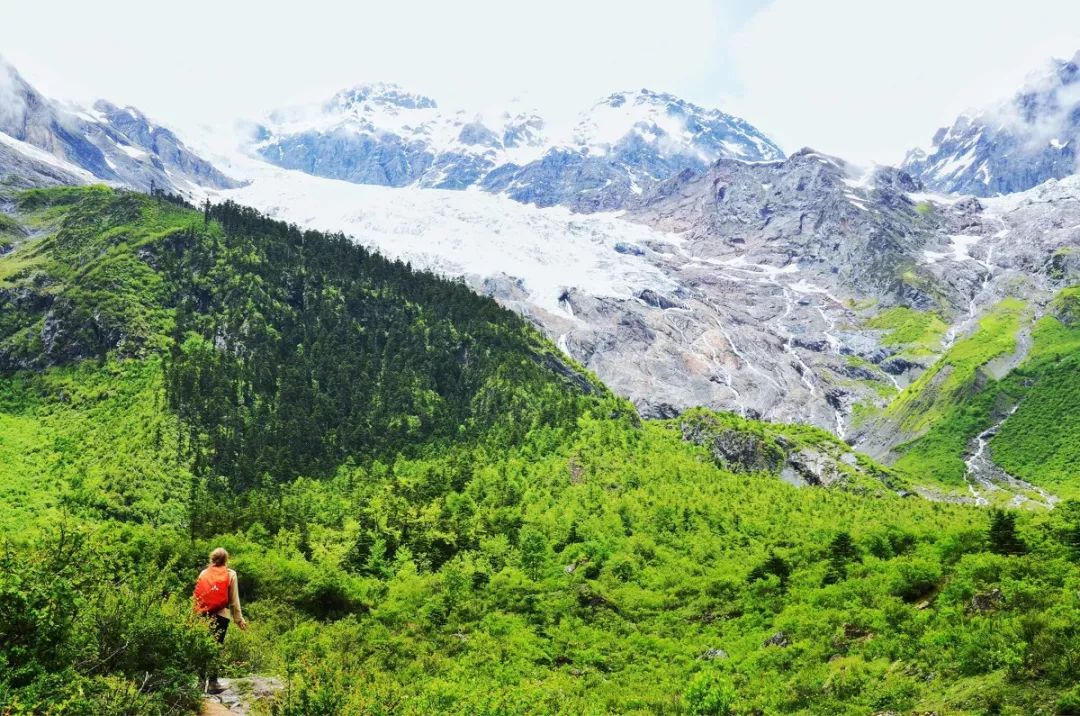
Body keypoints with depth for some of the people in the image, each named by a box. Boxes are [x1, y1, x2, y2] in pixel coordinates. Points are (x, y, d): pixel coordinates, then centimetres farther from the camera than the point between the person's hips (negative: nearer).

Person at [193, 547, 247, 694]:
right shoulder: (230, 574, 0)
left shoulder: (203, 573, 8)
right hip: (221, 615, -3)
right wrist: (239, 619, 7)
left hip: (205, 614, 3)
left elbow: (197, 595, 5)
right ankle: (212, 682, 3)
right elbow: (234, 599, 1)